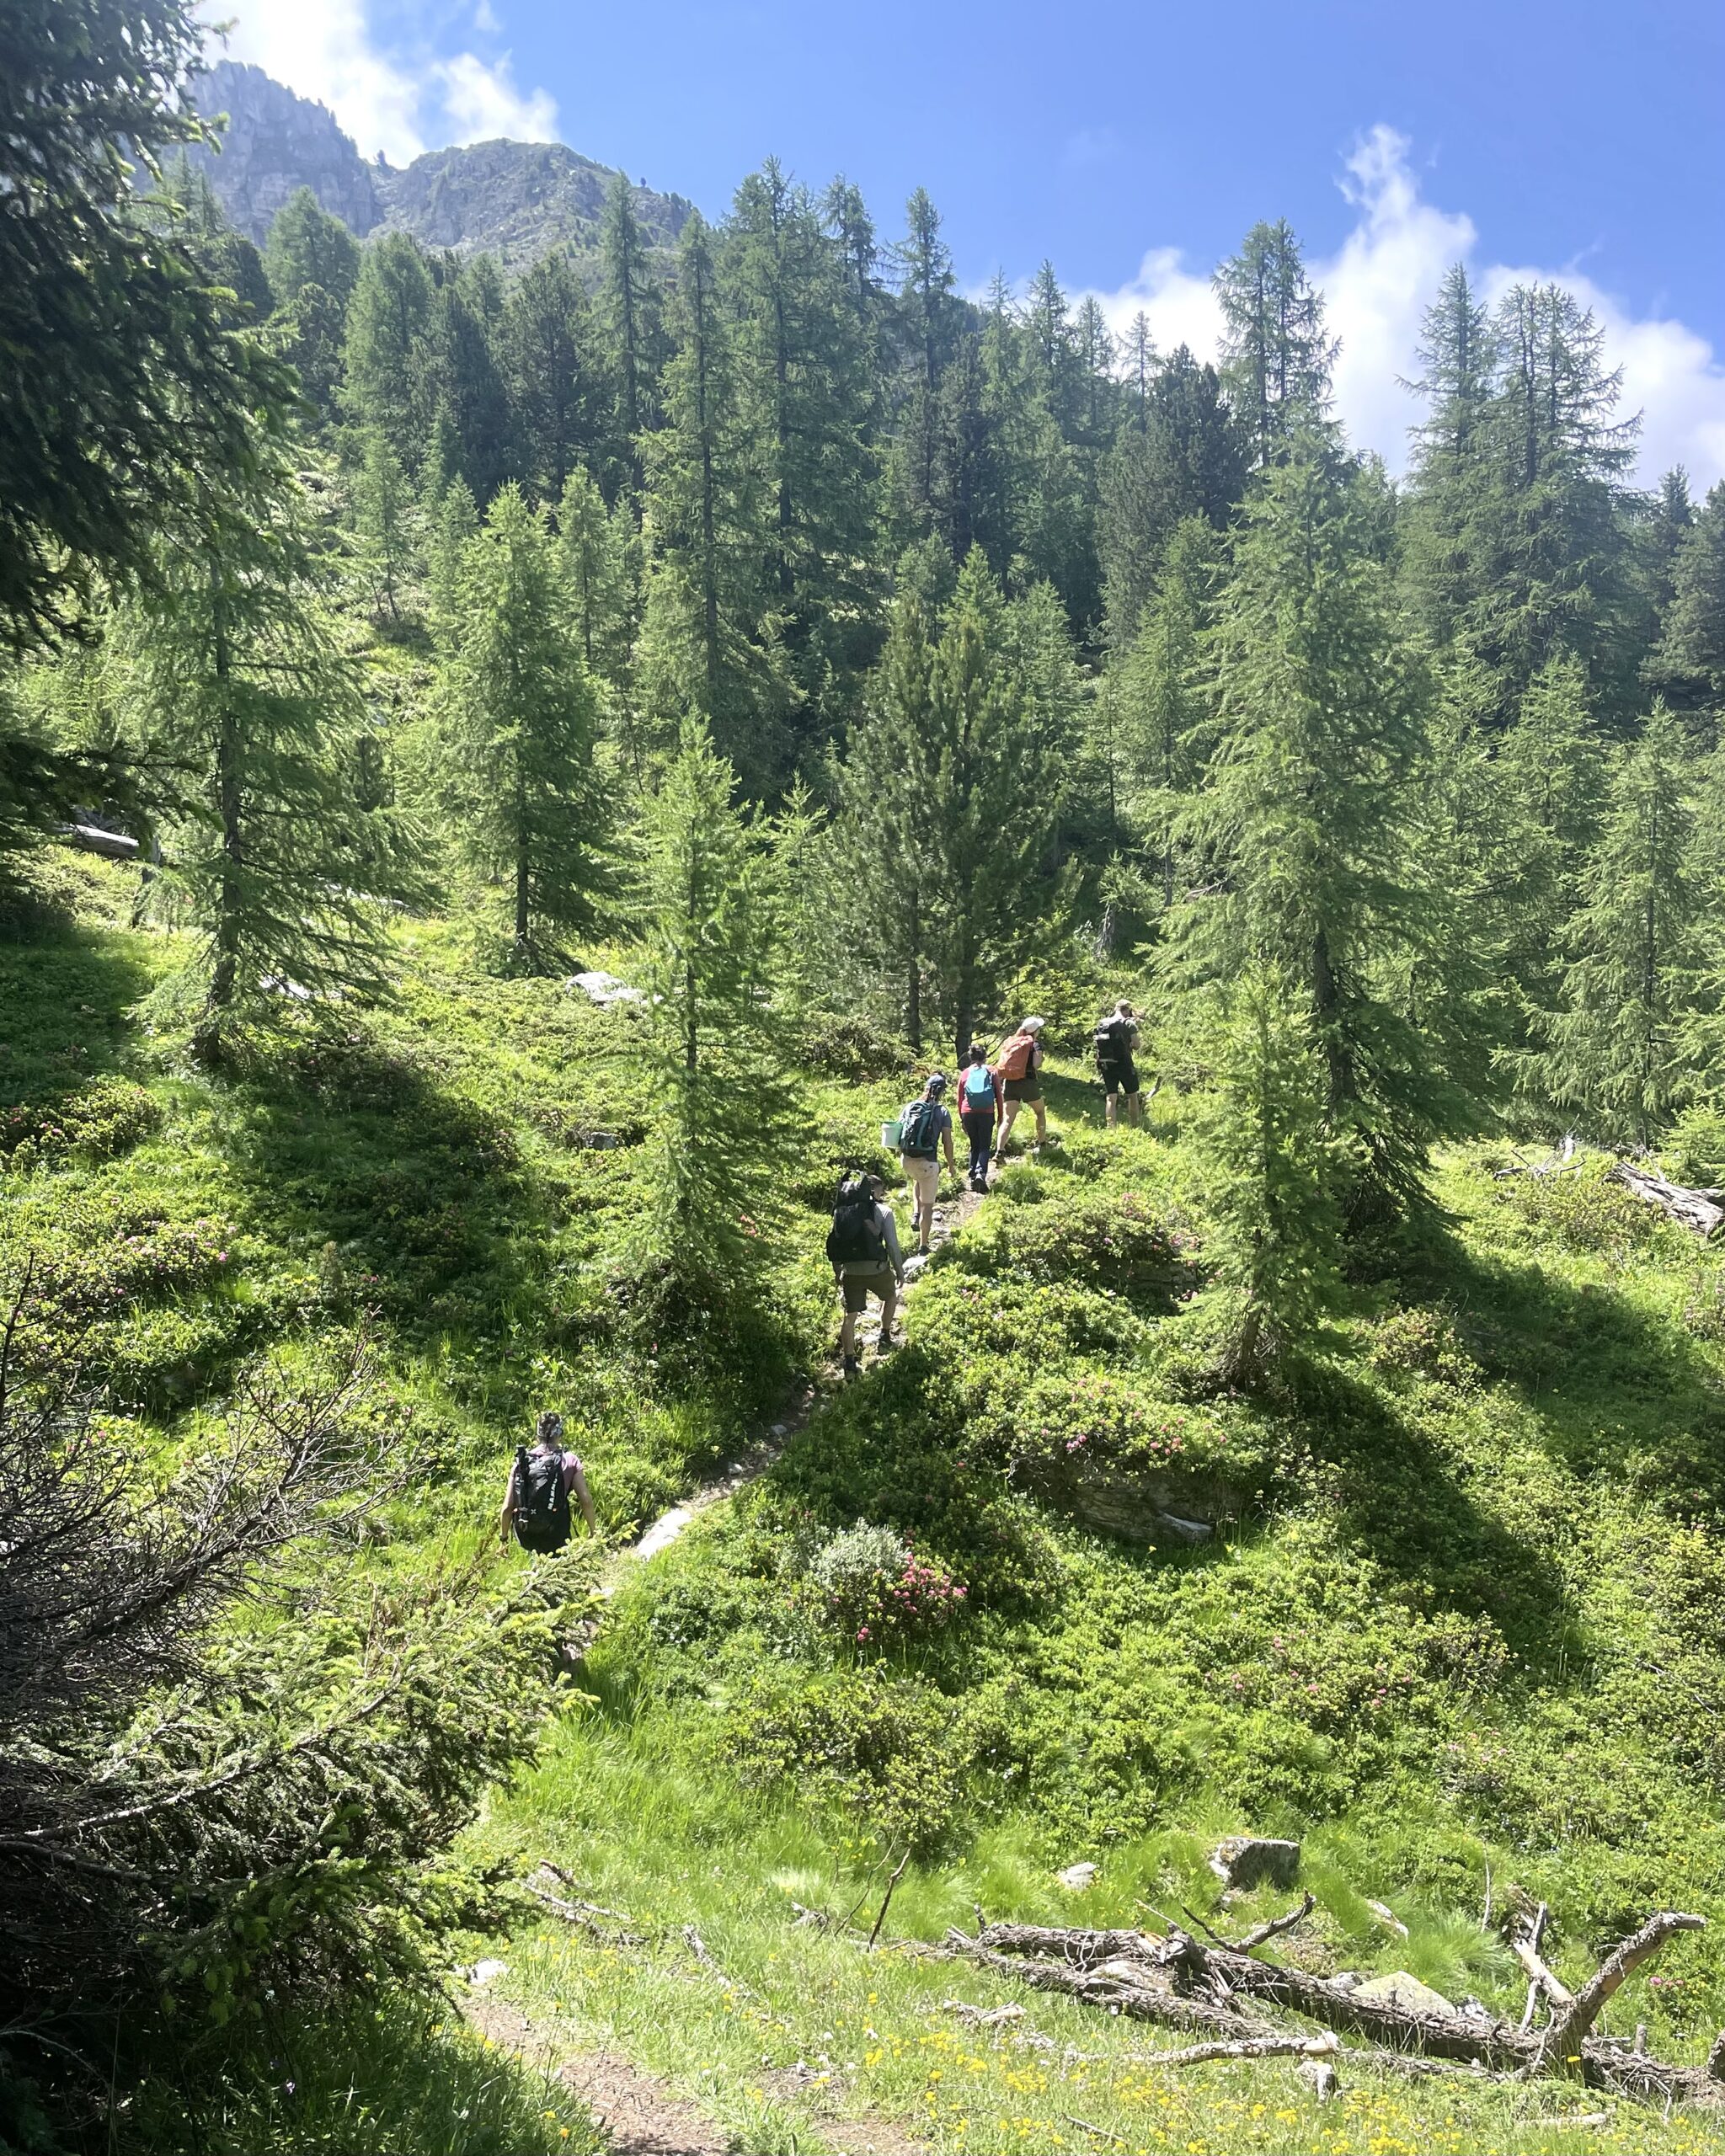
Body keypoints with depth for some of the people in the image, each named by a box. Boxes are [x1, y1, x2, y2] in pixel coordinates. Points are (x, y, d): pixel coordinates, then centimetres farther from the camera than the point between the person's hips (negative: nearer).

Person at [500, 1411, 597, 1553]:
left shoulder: (521, 1461, 2)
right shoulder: (569, 1461, -4)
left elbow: (507, 1507, 1)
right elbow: (586, 1500, -10)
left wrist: (503, 1538, 11)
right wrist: (593, 1530, 1)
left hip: (525, 1536, 3)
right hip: (554, 1535, -3)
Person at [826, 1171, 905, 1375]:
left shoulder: (841, 1212, 9)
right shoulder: (883, 1211, -3)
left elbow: (834, 1244, 11)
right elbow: (892, 1245, -6)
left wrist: (837, 1273, 21)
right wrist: (899, 1270, 7)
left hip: (851, 1273, 3)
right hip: (877, 1270, -2)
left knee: (850, 1317, 12)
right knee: (891, 1296, 30)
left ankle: (849, 1362, 10)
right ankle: (885, 1337, 32)